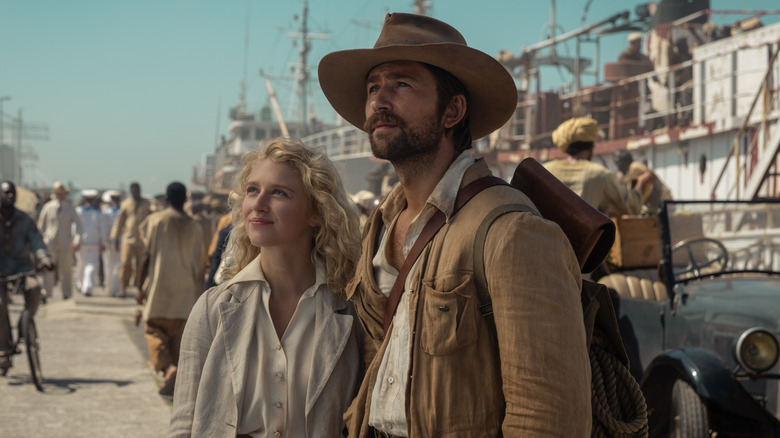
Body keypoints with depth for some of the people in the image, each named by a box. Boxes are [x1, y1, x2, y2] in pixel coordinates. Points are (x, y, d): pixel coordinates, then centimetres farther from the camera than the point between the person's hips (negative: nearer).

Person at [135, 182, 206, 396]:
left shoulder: (155, 220, -3)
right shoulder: (194, 227, 4)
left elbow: (147, 256, -5)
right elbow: (200, 264, 6)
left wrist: (141, 287, 1)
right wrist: (198, 293, 15)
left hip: (159, 287, -2)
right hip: (185, 291, 2)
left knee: (155, 331, 6)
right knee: (179, 337, 8)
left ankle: (167, 368, -19)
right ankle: (174, 382, 5)